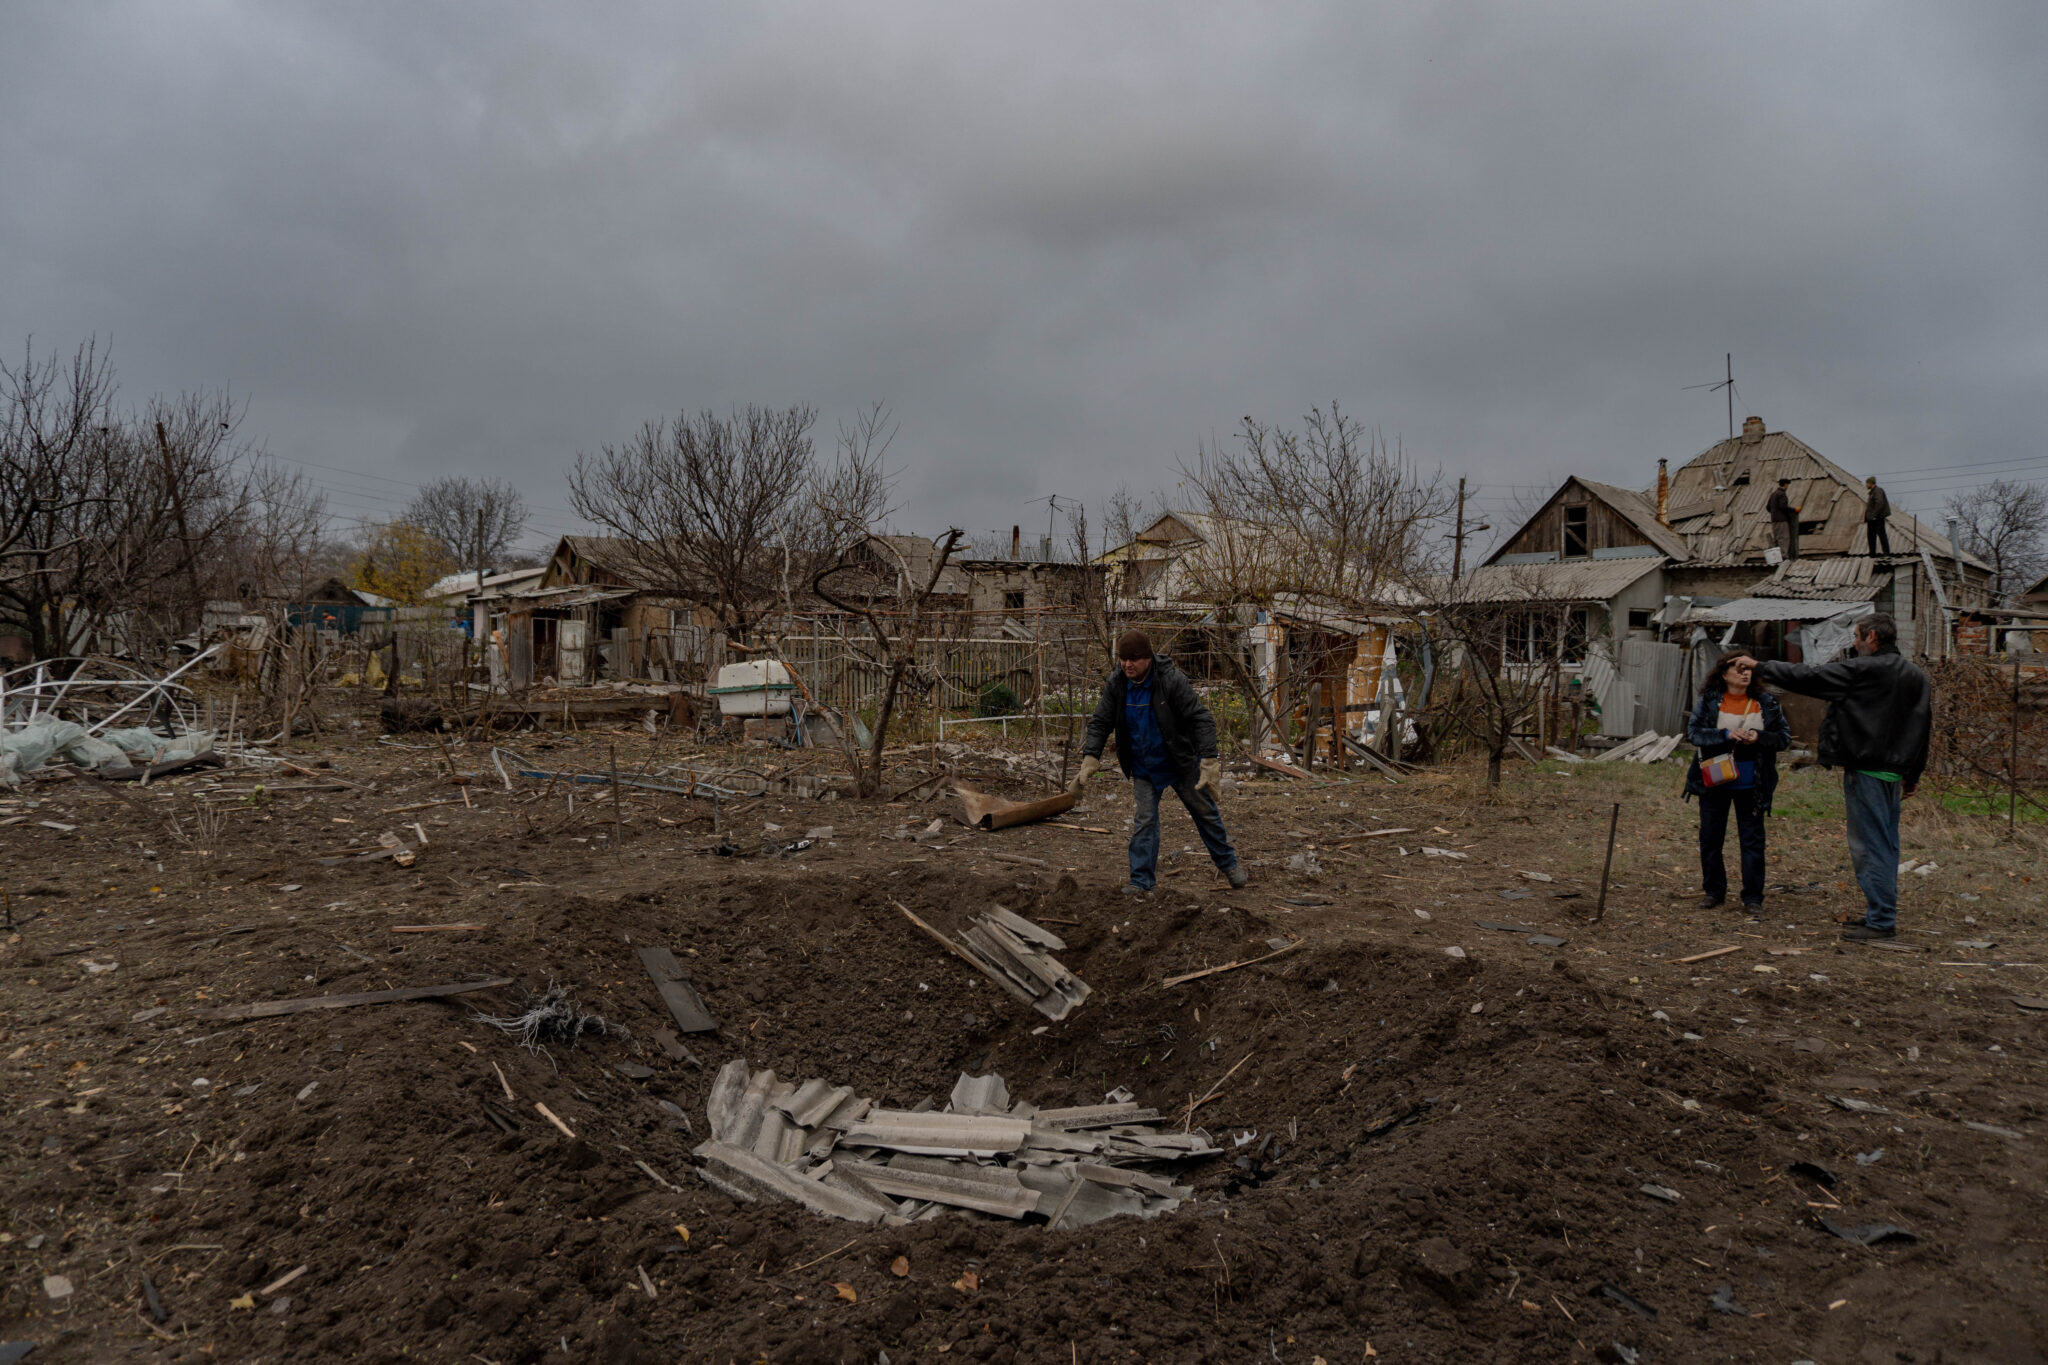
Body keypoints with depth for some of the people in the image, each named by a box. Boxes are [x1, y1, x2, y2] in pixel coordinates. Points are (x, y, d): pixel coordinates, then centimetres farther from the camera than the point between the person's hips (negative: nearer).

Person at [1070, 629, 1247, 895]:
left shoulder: (1172, 680, -23)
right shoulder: (1116, 684, -10)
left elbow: (1201, 719, -23)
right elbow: (1100, 723, -4)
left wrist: (1209, 761, -30)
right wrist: (1089, 759, -15)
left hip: (1181, 763, -2)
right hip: (1143, 768, 3)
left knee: (1205, 813, 12)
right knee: (1145, 822, -3)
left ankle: (1228, 863, 31)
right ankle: (1142, 882, 4)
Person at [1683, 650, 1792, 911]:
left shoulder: (1766, 703, 1)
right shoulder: (1708, 700, -3)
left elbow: (1785, 737, 2)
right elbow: (1693, 731, -8)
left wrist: (1758, 737, -17)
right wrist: (1726, 735, -22)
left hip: (1750, 785, 0)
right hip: (1714, 781, 0)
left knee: (1752, 839, 2)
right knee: (1710, 838, 8)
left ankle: (1753, 896, 12)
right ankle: (1714, 891, 22)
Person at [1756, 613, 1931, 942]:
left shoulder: (1862, 670, -14)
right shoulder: (1918, 678, 13)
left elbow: (1808, 676, -8)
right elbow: (1923, 731, 18)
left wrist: (1763, 670, 6)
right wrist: (1912, 776, 23)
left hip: (1866, 771, -9)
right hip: (1894, 773, 9)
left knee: (1869, 846, -5)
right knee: (1886, 846, 14)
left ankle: (1881, 920, -3)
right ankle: (1883, 915, 21)